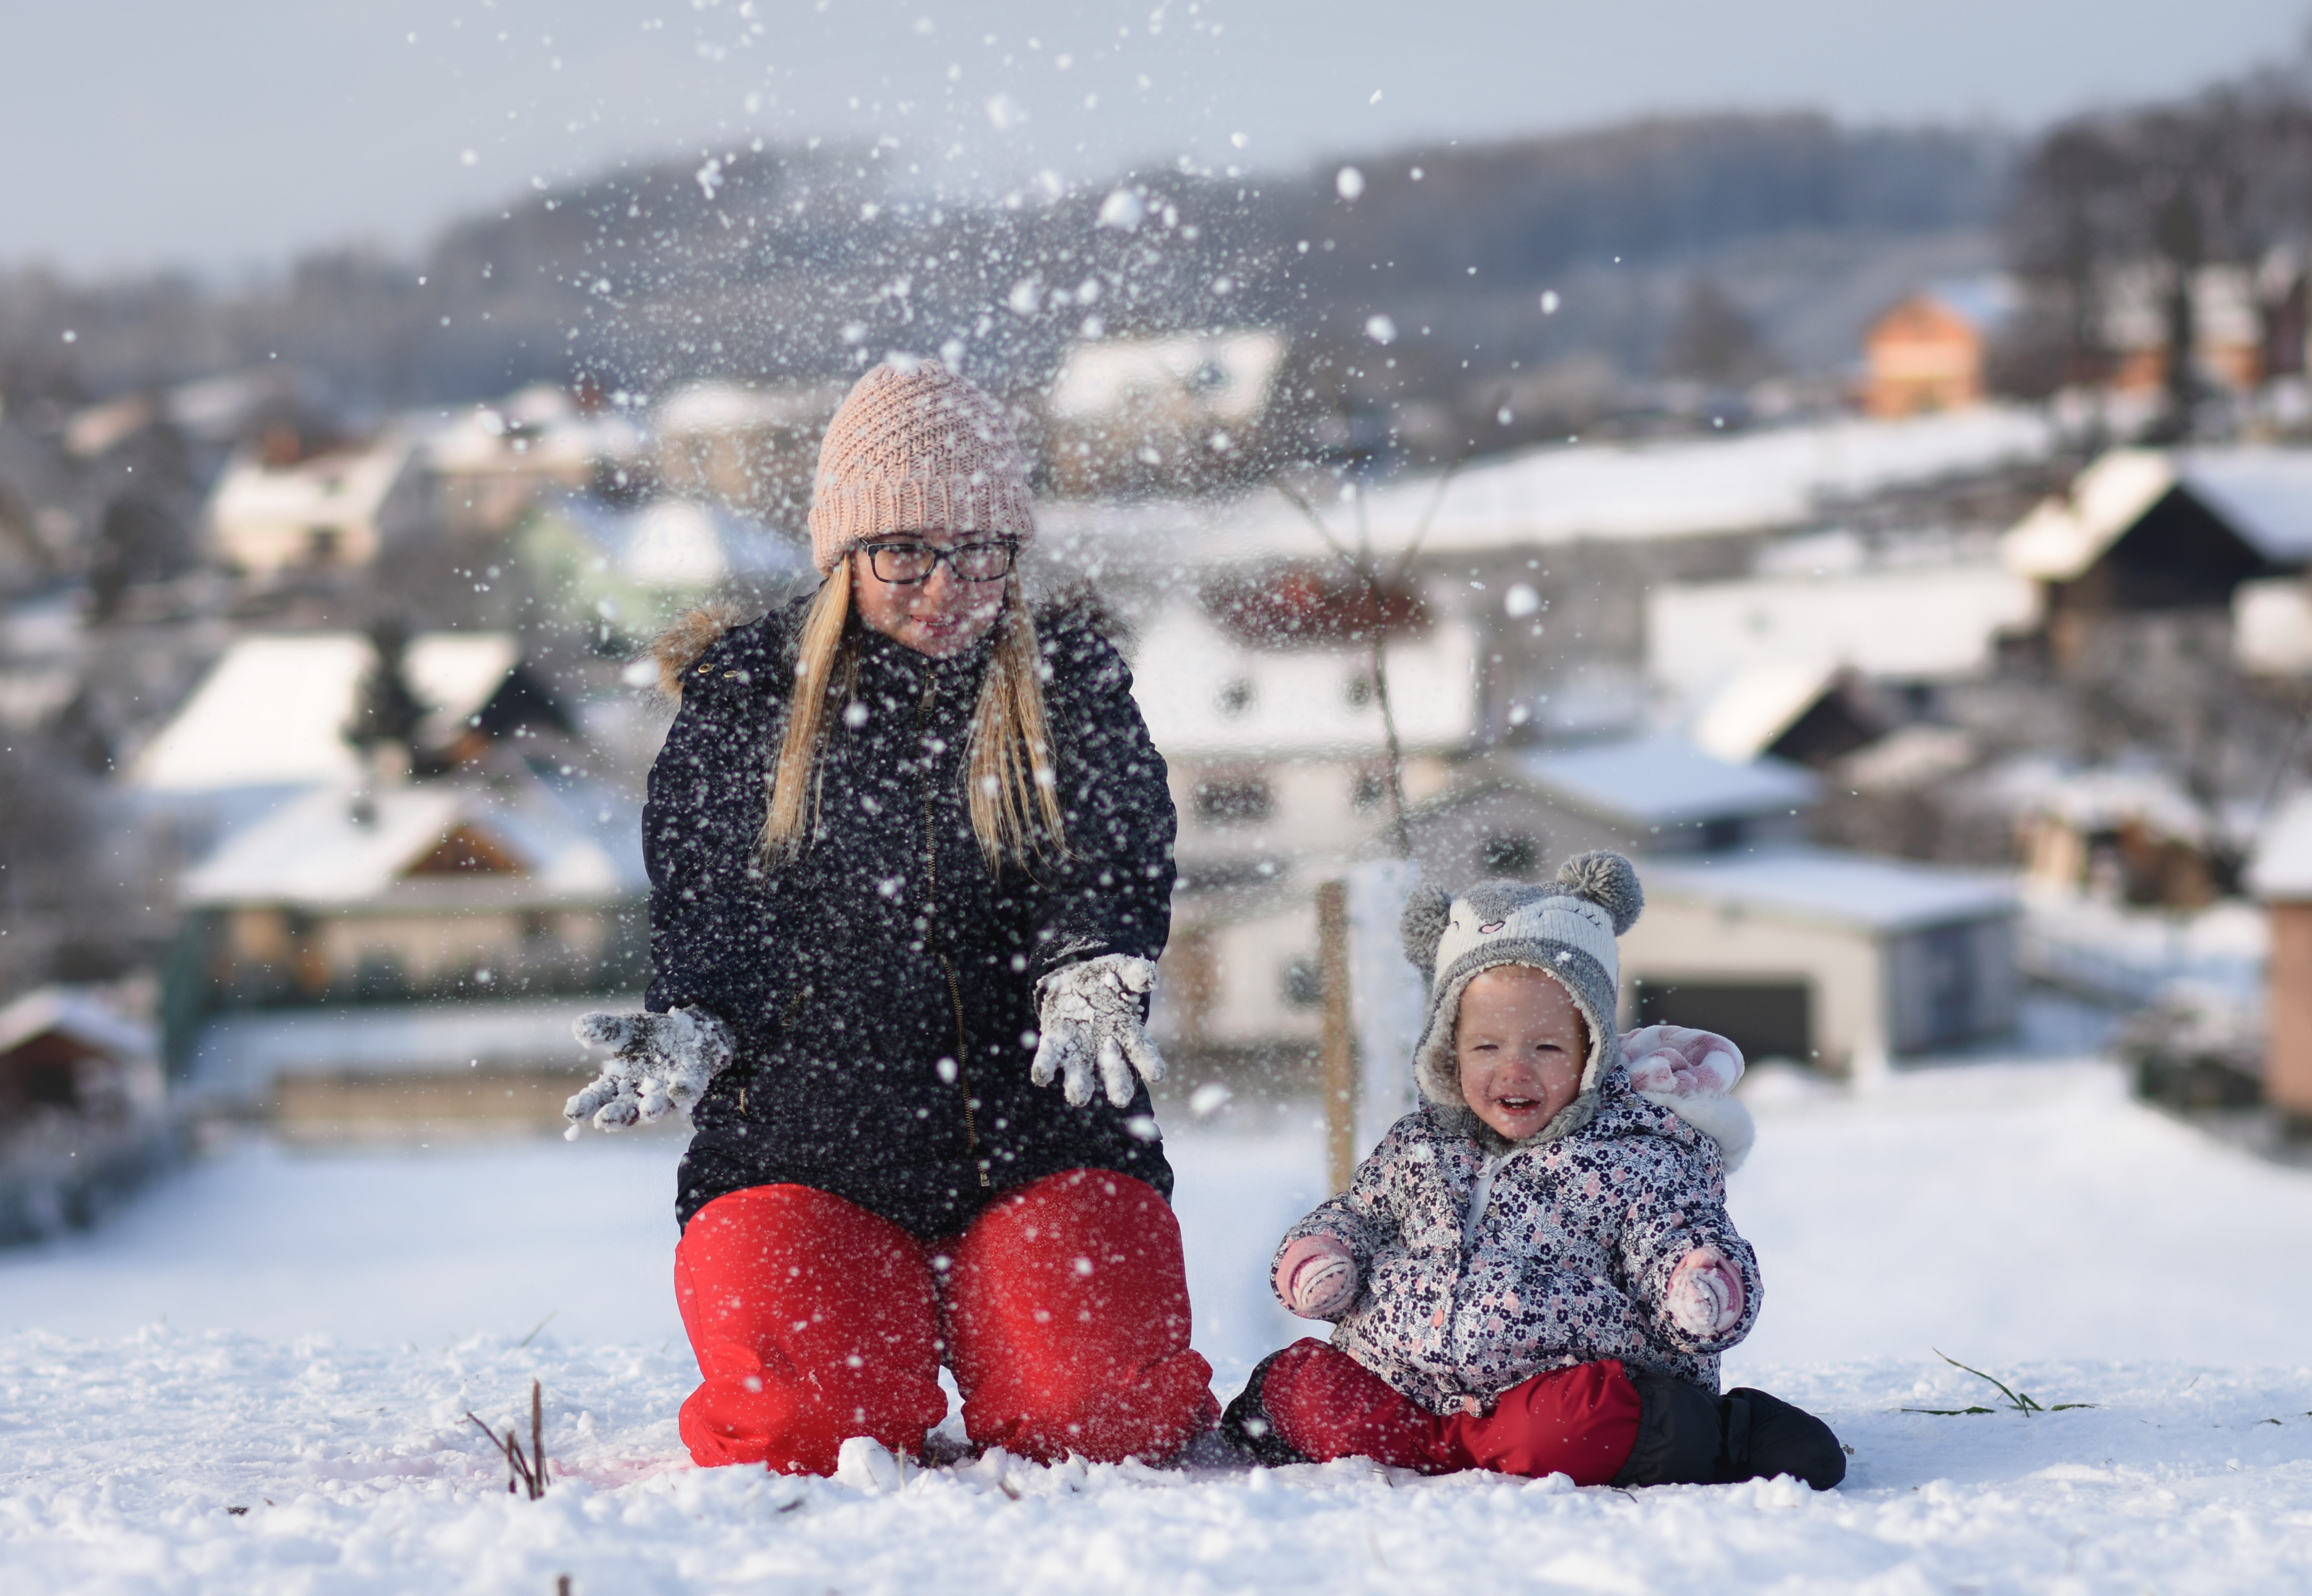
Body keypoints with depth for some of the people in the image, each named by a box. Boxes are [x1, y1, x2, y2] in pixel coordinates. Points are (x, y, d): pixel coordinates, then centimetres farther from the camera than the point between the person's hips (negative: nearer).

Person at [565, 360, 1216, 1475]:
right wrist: (688, 1037, -10)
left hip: (1041, 1134, 0)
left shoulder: (1073, 684, 8)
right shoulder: (741, 697, 8)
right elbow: (706, 916, 11)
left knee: (1097, 1404, -20)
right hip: (803, 1141, 0)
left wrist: (1088, 980, -24)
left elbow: (1117, 875, -1)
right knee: (816, 1426, -22)